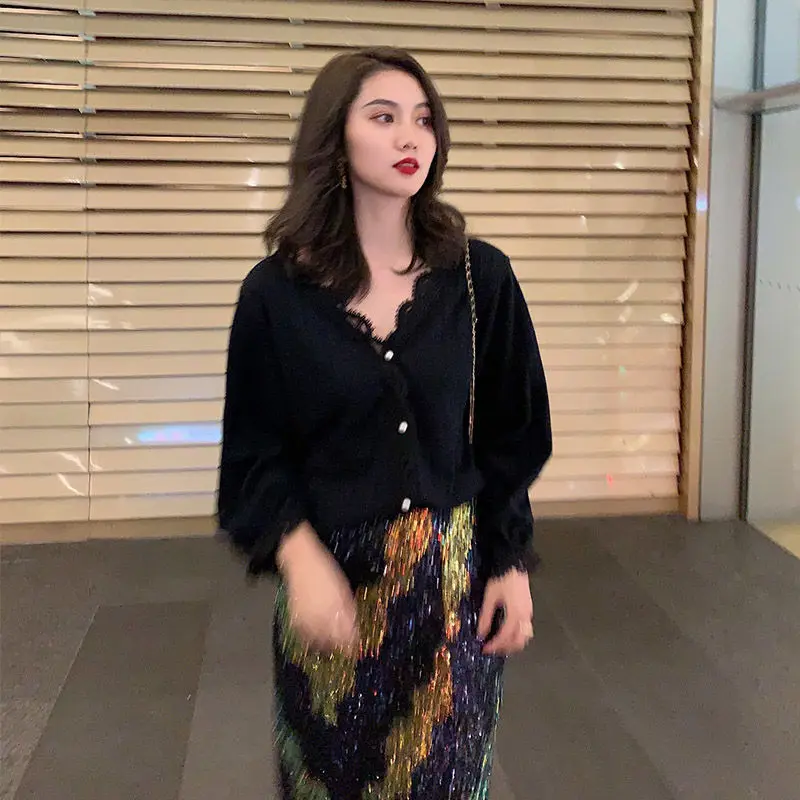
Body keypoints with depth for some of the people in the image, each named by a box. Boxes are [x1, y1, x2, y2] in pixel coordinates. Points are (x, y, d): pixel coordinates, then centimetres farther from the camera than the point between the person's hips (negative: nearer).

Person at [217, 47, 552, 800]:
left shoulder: (479, 276, -3)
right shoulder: (276, 292, -6)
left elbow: (513, 435, 3)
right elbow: (256, 454, -4)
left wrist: (510, 564, 1)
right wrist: (299, 557, -20)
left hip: (456, 575, 1)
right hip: (329, 577, 0)